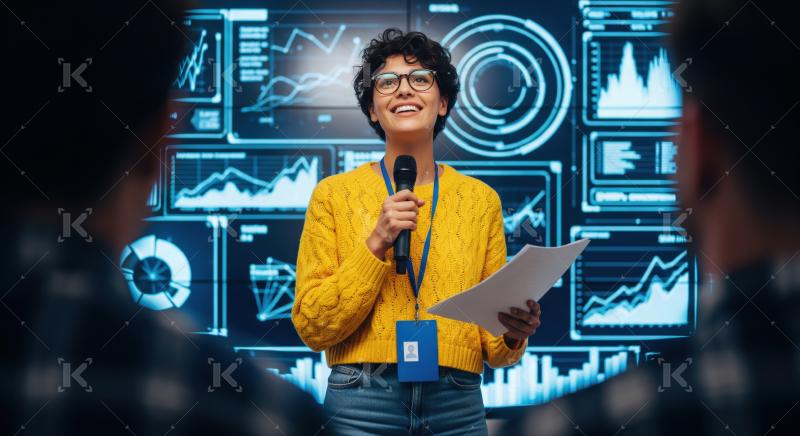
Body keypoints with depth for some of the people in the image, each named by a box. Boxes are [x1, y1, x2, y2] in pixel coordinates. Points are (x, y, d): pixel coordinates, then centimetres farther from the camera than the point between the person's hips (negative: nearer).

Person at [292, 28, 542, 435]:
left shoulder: (481, 200, 8)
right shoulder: (333, 195, 2)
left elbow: (491, 345, 9)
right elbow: (311, 328, -4)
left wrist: (511, 338, -13)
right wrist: (376, 244, -13)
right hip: (362, 402, -2)